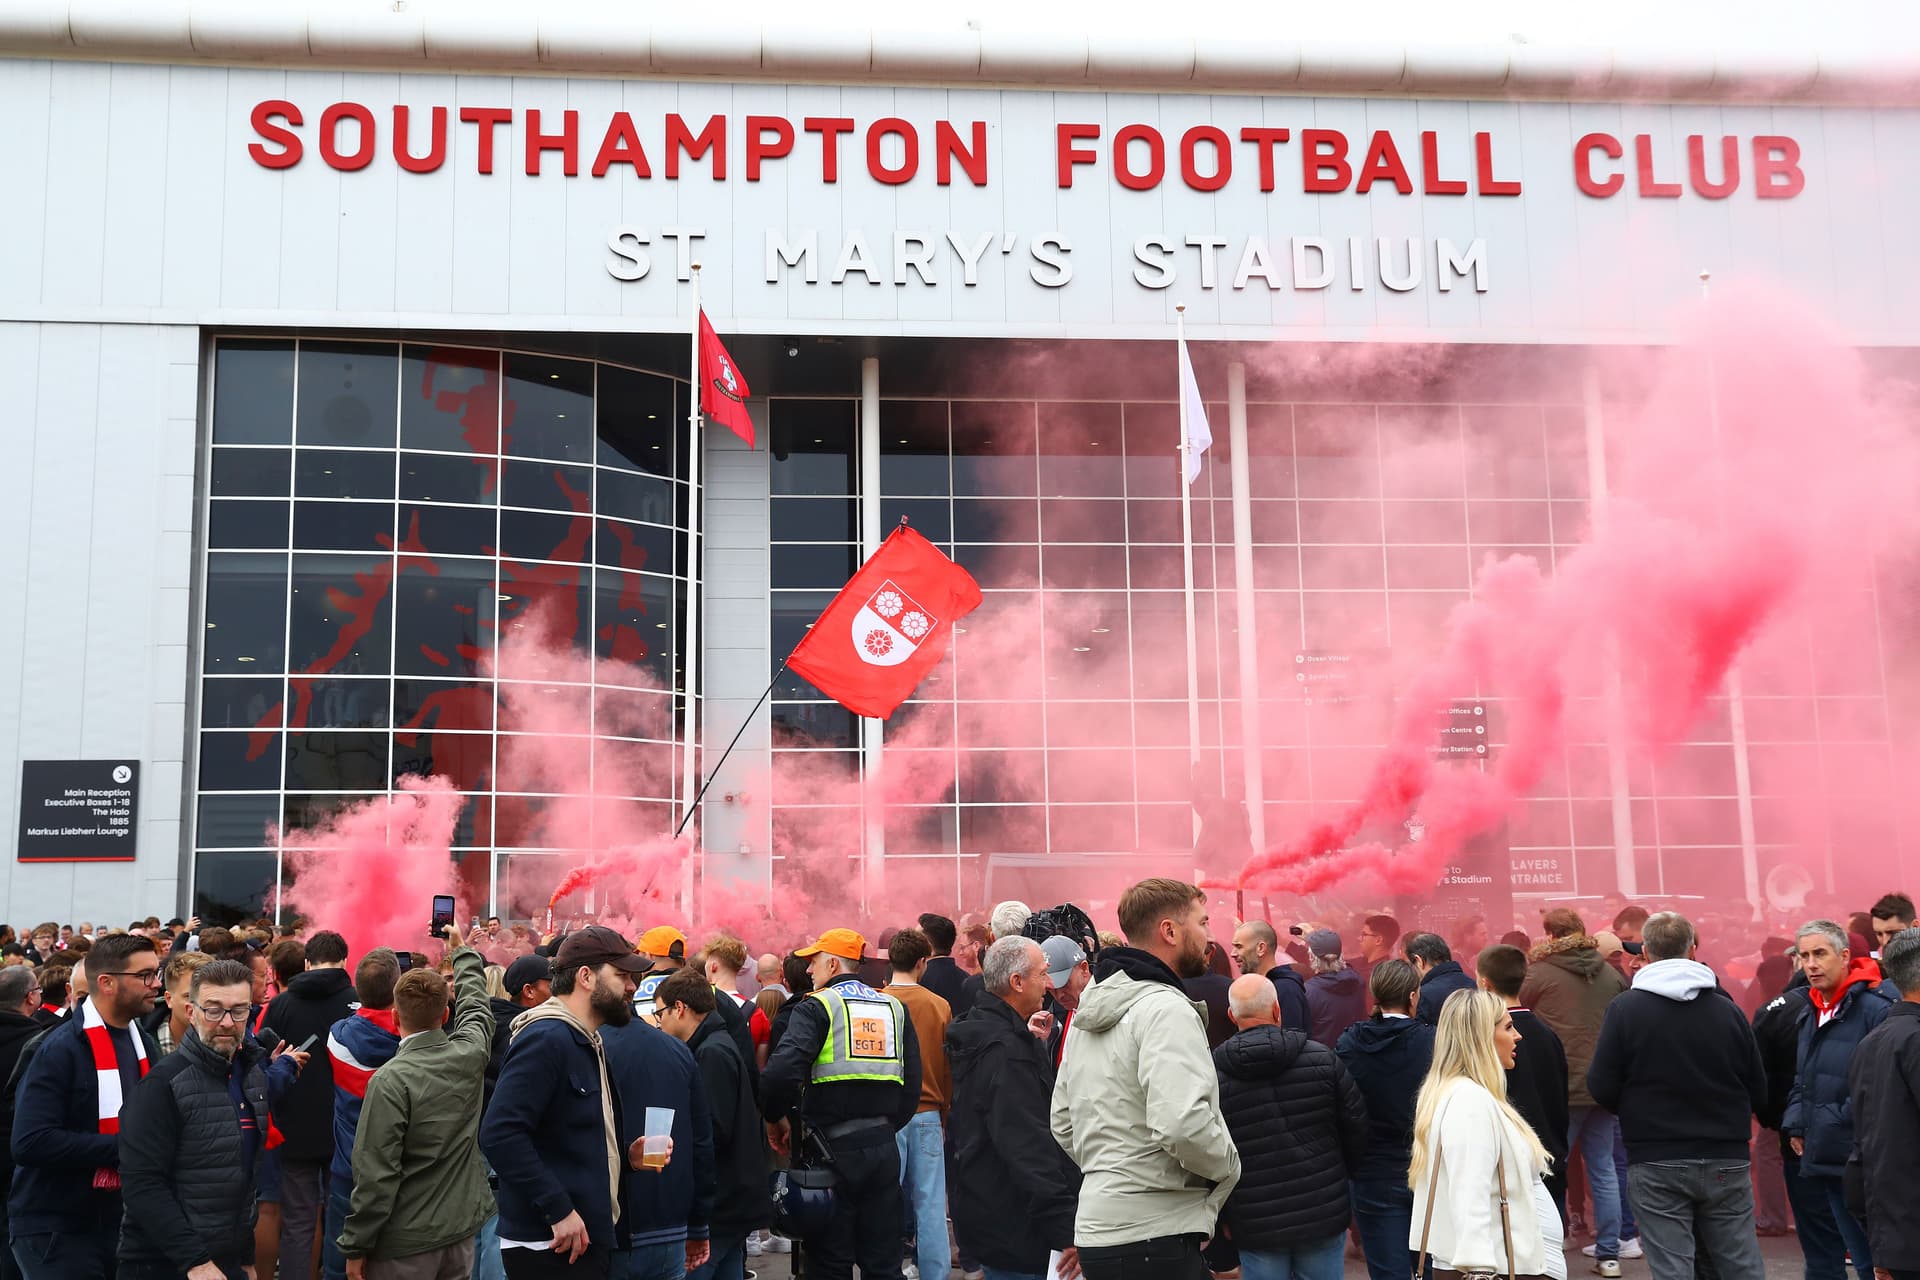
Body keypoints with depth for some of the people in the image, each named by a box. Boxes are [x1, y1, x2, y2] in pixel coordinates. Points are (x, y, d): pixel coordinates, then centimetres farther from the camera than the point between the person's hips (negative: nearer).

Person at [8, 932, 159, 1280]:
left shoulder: (142, 1044, 9)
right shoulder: (60, 1049, -15)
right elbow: (31, 1143, -23)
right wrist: (121, 1147, -22)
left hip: (120, 1221, 7)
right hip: (55, 1232, -7)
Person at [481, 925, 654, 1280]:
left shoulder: (587, 1043, 16)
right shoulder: (545, 1038, -15)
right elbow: (500, 1134, -25)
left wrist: (626, 1156, 5)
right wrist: (558, 1210, -25)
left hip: (586, 1240, 10)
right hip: (549, 1249, -10)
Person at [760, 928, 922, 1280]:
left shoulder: (817, 1007, -6)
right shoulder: (894, 1008, 10)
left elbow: (782, 1071, -20)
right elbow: (912, 1083, 9)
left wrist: (775, 1117, -4)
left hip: (832, 1149, -5)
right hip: (884, 1150, 5)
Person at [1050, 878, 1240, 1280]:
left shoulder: (1089, 1010, 14)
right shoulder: (1166, 1009, -16)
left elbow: (1062, 1123, 19)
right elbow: (1183, 1124, -27)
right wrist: (1229, 1166, -10)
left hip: (1095, 1228, 9)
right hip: (1155, 1235, -9)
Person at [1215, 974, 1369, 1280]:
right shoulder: (1322, 1058, -5)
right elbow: (1357, 1127, 3)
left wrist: (1223, 1217, 10)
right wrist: (1341, 1178, 21)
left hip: (1255, 1228, -1)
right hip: (1324, 1216, 1)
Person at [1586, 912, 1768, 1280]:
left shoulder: (1625, 1009, -8)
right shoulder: (1727, 1009, 0)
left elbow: (1602, 1088, -8)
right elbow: (1759, 1093, 4)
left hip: (1656, 1164, -3)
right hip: (1726, 1162, 3)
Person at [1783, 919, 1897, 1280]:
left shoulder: (1877, 1007, -14)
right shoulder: (1812, 1013, 14)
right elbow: (1802, 1079, 22)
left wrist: (1848, 1116, -18)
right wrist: (1795, 1124, 10)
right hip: (1826, 1156, 8)